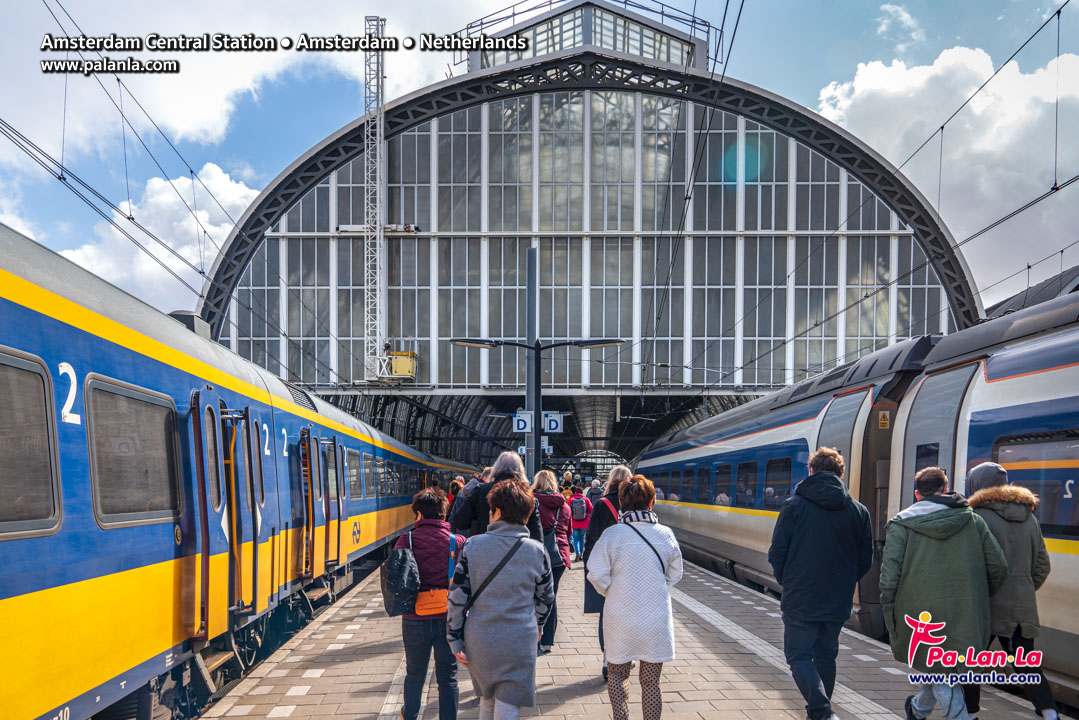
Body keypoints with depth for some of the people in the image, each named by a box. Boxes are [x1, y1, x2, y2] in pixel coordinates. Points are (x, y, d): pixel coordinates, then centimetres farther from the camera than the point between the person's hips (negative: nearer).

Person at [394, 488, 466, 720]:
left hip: (415, 619, 1)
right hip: (448, 619, -1)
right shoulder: (458, 543, -9)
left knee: (415, 674, 21)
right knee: (447, 676, 12)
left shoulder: (406, 540, -10)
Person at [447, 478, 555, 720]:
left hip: (480, 642, 1)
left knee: (487, 700, 23)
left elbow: (457, 596, -7)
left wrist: (455, 639, 2)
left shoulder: (473, 546, -8)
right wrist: (536, 626, 25)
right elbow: (546, 598, 6)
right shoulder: (537, 551, -5)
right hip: (521, 644, -1)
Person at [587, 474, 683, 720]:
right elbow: (675, 575, 6)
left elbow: (597, 576, -10)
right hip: (656, 621, 1)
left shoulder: (611, 535, -12)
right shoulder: (665, 534, -5)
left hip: (620, 619, -1)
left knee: (618, 674, 18)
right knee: (651, 680, 12)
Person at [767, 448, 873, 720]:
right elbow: (865, 559, 6)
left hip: (801, 601, -4)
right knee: (825, 656, 19)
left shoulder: (794, 506, -9)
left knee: (798, 656, 5)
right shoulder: (858, 511, 1)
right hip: (838, 604, 4)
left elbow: (776, 555, -8)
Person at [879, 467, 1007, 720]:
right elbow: (999, 567, 3)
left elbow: (889, 576, -11)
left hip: (921, 616, -3)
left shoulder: (901, 525, -3)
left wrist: (891, 618, -1)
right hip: (965, 620, 3)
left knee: (942, 679, 7)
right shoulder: (973, 521, 5)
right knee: (941, 670, 23)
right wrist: (979, 599, 19)